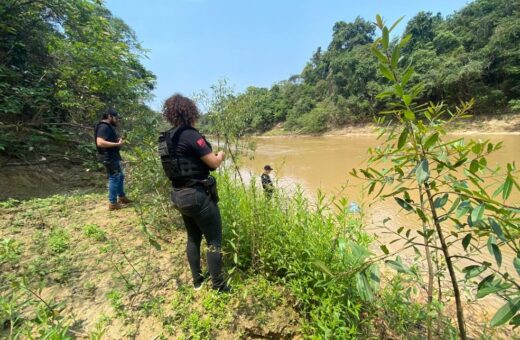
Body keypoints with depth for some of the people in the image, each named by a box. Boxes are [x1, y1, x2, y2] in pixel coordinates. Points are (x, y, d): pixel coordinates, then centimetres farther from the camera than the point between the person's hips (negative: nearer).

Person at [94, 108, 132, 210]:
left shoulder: (109, 127, 15)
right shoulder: (104, 127, -17)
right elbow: (100, 142, -29)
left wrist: (119, 140, 9)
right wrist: (117, 144, -24)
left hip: (113, 157, 11)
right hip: (109, 158, -11)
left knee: (120, 176, 19)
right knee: (114, 178, -4)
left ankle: (121, 197, 32)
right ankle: (113, 203, 6)